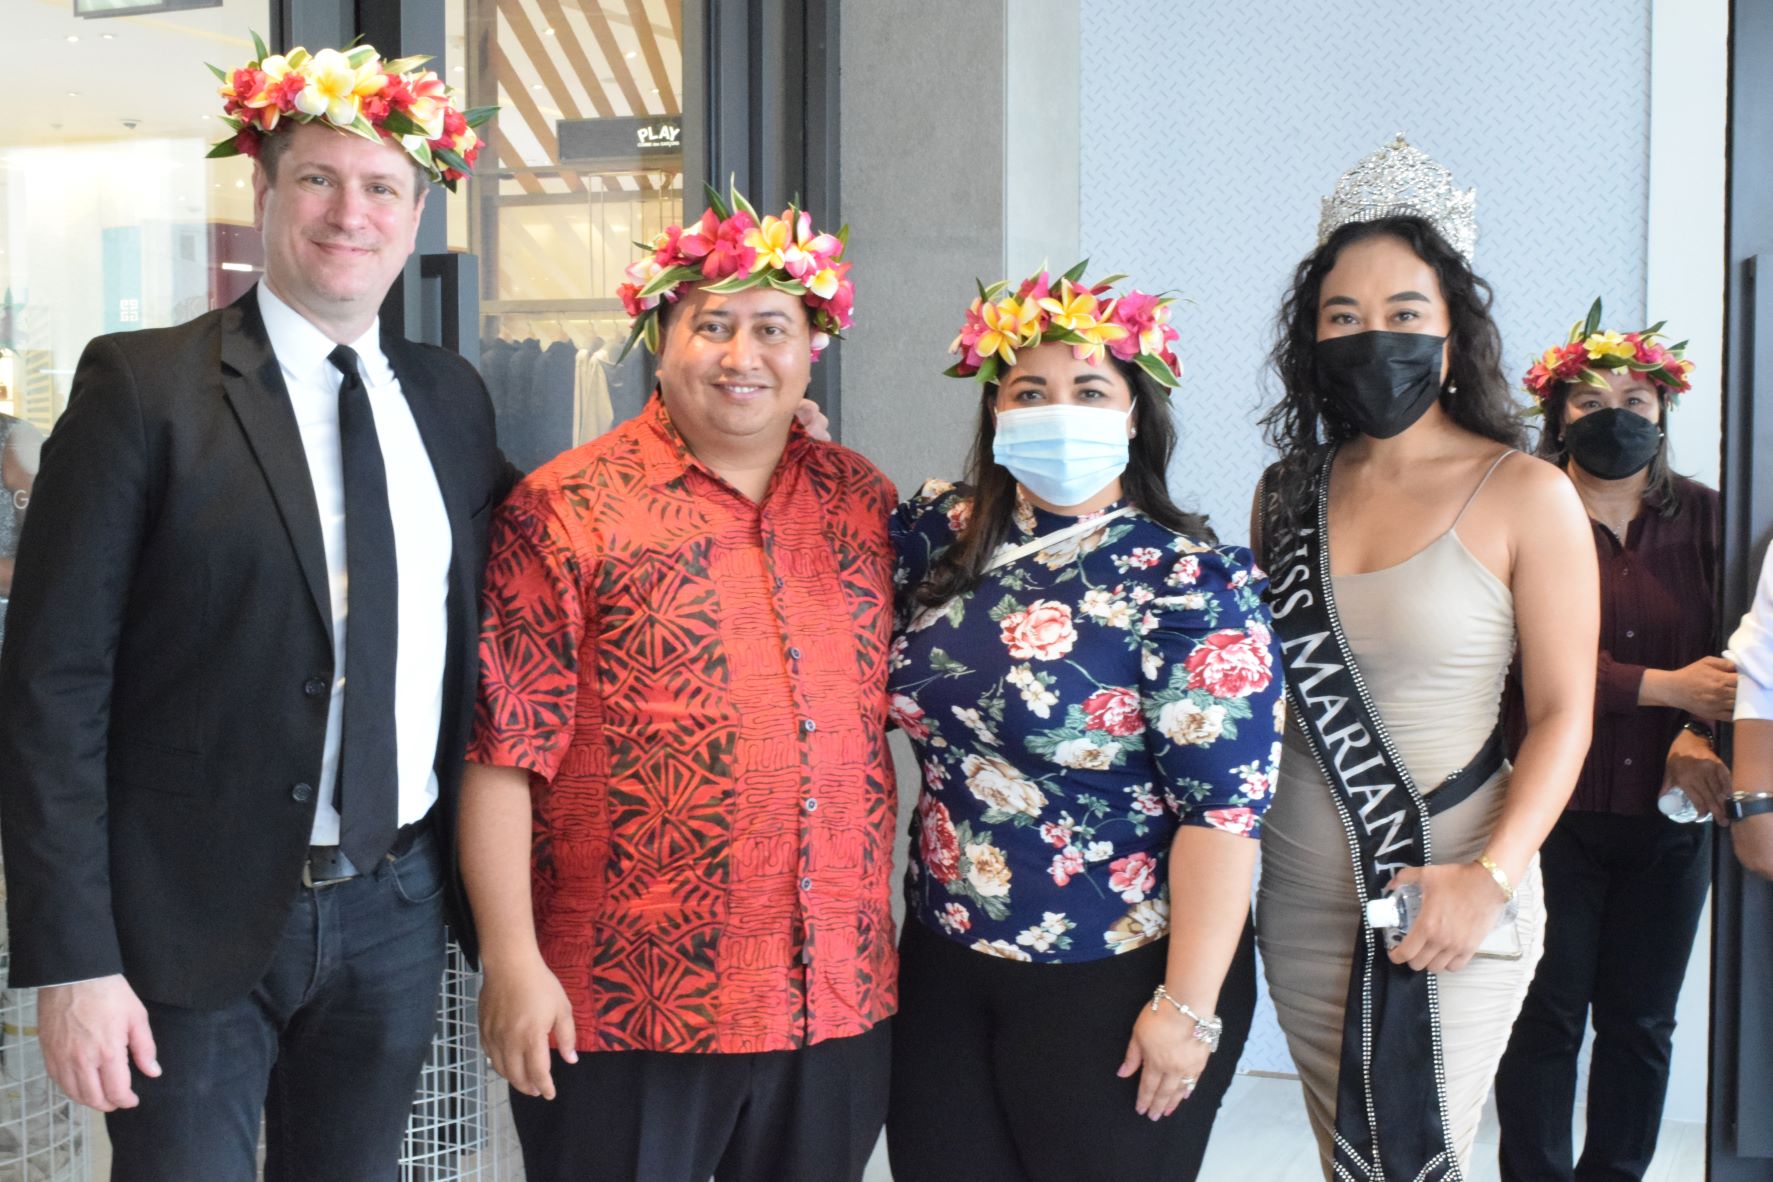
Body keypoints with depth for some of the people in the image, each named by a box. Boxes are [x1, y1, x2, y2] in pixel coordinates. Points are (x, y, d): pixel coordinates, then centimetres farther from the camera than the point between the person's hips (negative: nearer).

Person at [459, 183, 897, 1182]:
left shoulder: (863, 499, 7)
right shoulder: (565, 510, -7)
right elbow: (504, 752, -9)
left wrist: (889, 924, 13)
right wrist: (513, 962, -12)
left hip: (842, 995, 5)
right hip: (628, 1007, -4)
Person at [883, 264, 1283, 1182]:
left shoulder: (1190, 581, -14)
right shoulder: (944, 535, 1)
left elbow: (1223, 803, -18)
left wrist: (1188, 1006, -18)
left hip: (1114, 986, -5)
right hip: (943, 968, 5)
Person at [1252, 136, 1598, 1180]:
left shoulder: (1526, 496, -7)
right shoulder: (1287, 492, 6)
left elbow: (1563, 714, -7)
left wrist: (1494, 877, -17)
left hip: (1449, 904, -4)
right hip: (1302, 897, 4)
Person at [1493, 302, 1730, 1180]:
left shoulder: (1702, 519, 7)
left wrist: (1695, 738, -15)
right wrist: (1662, 688, -20)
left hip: (1666, 814, 4)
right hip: (1554, 811, -4)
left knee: (1641, 1021, 12)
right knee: (1547, 1016, 3)